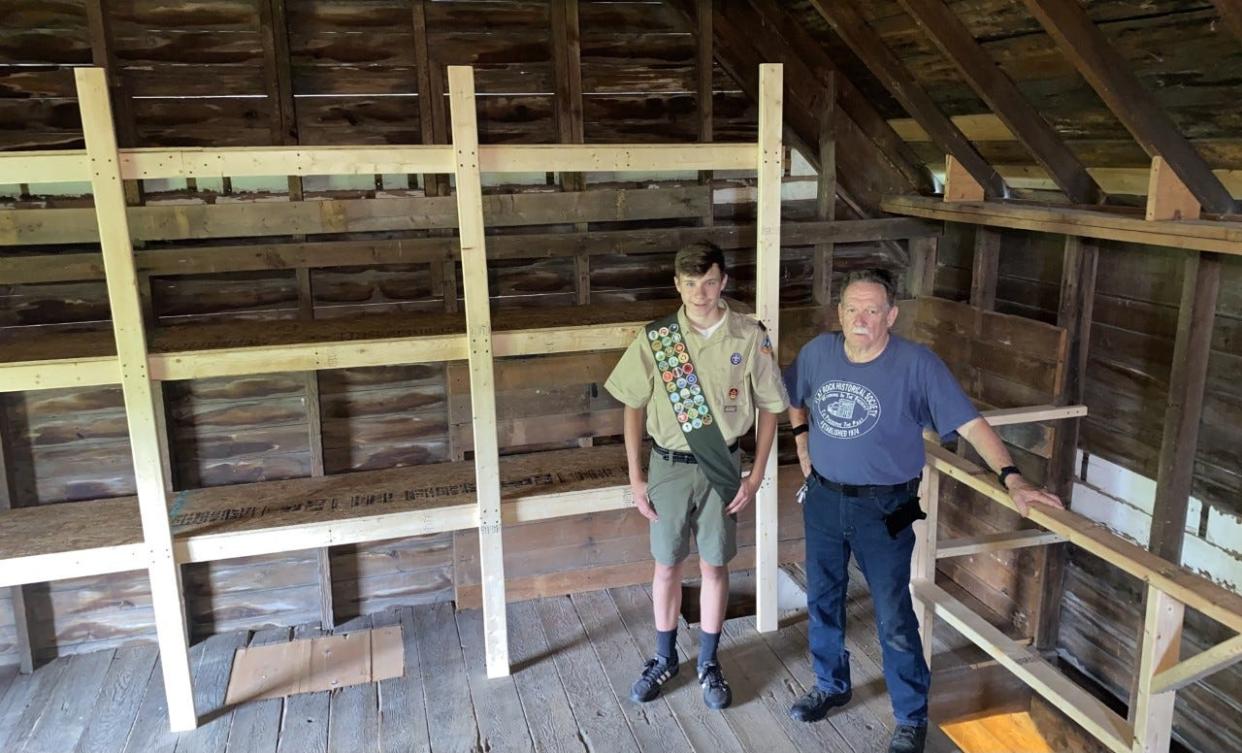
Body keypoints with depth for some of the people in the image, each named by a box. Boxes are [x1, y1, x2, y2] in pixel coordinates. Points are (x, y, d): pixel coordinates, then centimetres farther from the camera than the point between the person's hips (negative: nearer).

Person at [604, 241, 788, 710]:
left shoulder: (749, 337, -9)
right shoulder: (655, 339, -8)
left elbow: (769, 408, 0)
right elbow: (633, 408, 0)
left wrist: (755, 477, -4)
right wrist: (636, 478, -2)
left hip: (721, 468, 0)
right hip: (669, 467, 1)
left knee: (714, 565, 12)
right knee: (666, 565, 13)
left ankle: (708, 662, 31)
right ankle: (664, 658, 34)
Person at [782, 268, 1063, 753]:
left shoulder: (917, 365, -17)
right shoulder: (818, 352, -4)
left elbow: (971, 425, -21)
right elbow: (793, 397, 18)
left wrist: (1011, 478, -31)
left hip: (883, 509, -5)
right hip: (823, 498, 5)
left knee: (894, 620, 2)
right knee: (822, 600, 19)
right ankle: (831, 686, 42)